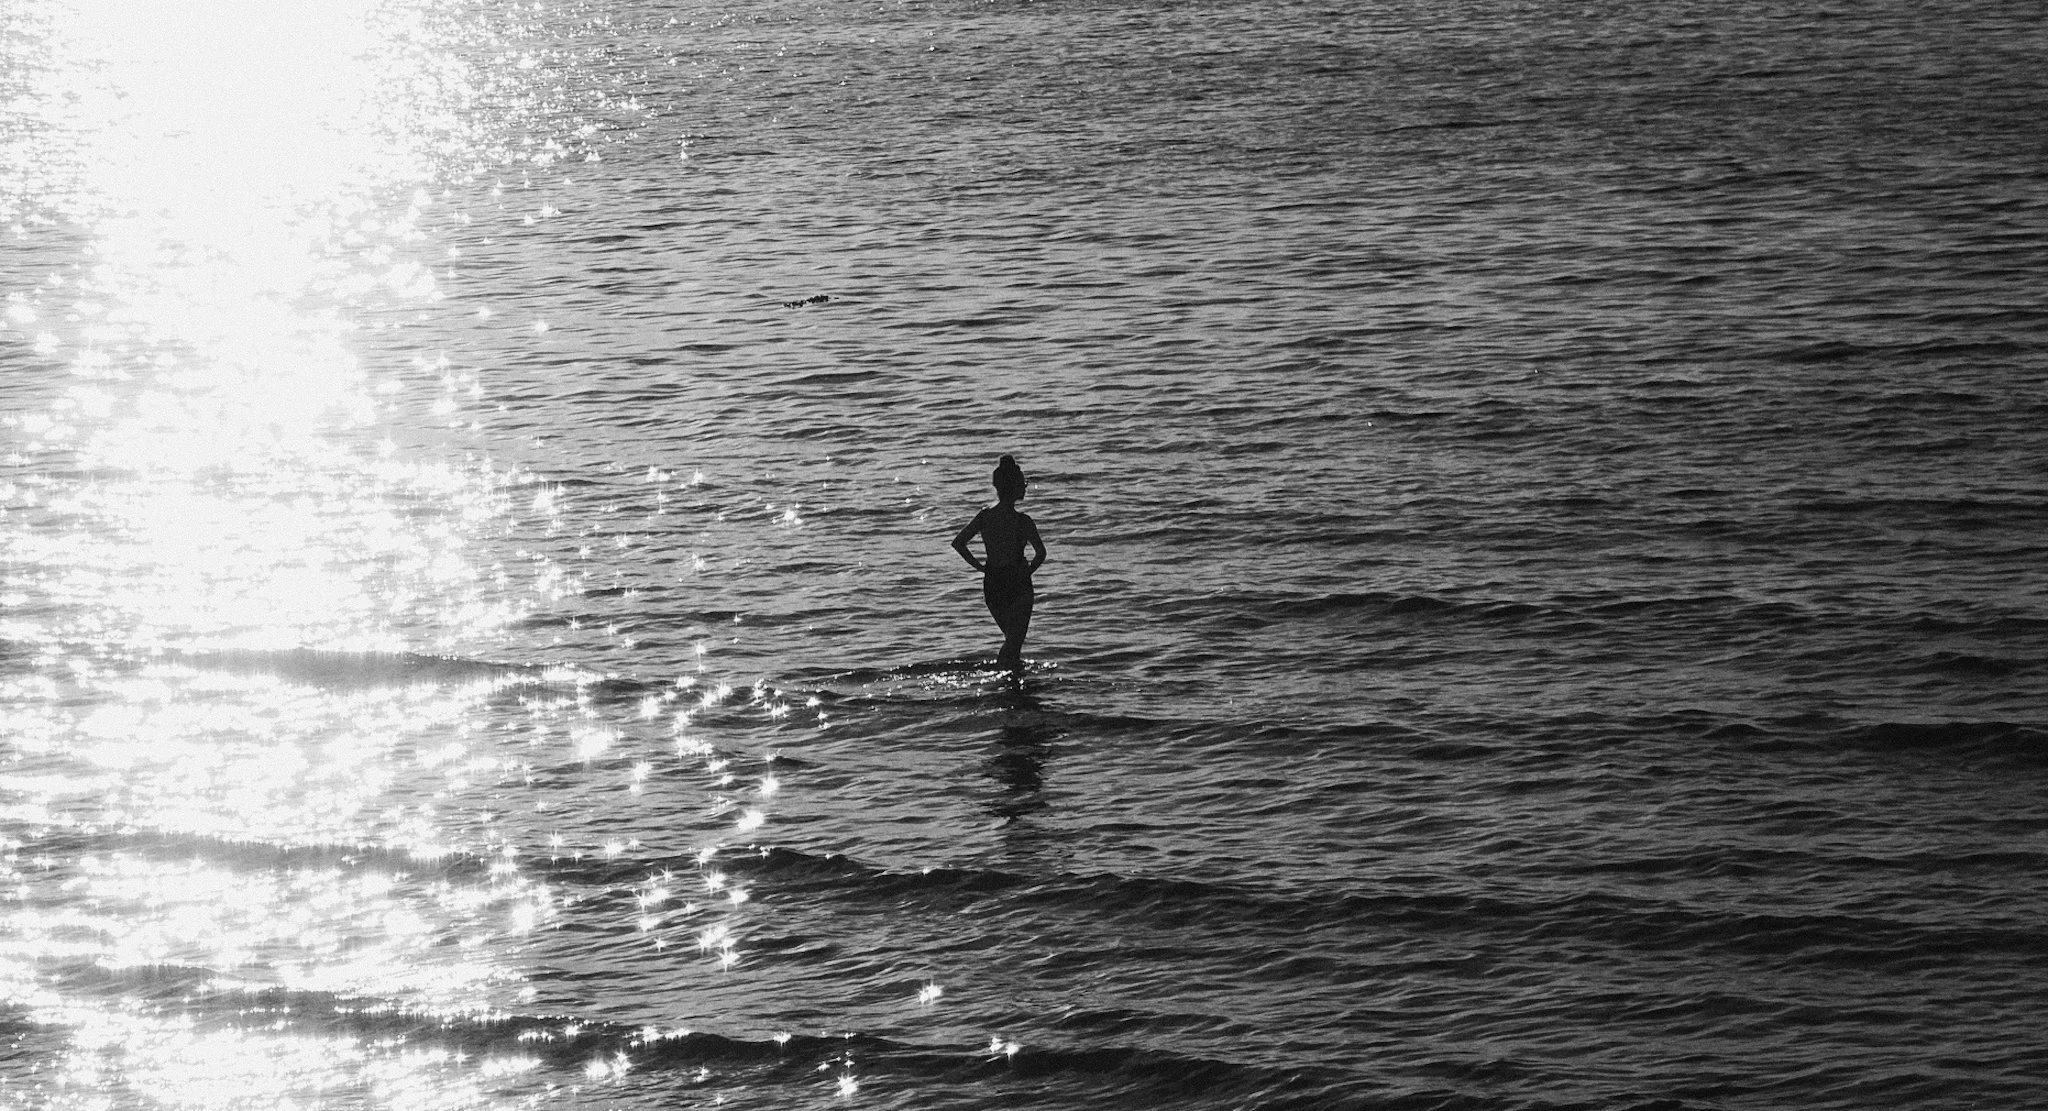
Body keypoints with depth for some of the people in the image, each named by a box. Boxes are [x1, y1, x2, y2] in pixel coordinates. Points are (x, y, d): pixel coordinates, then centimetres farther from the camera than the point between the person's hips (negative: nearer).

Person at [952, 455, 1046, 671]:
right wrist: (1028, 570, -5)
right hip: (1017, 583, -5)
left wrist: (978, 566, 5)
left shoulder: (984, 516, -1)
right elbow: (1041, 553, -23)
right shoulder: (1022, 521, -15)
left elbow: (957, 543, -2)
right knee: (1015, 639, 3)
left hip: (991, 582, 5)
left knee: (1012, 635, 23)